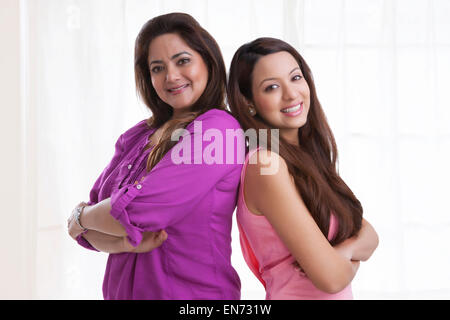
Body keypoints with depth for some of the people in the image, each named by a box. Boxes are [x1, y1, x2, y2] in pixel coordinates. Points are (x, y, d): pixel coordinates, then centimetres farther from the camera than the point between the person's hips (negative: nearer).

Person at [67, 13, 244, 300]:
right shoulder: (135, 138, 2)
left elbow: (137, 211, -22)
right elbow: (89, 232, 1)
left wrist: (80, 217, -4)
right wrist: (126, 242, -19)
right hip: (121, 290, 5)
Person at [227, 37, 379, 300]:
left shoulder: (305, 157, 1)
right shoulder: (266, 164, -23)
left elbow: (368, 234, 0)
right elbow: (331, 277, -25)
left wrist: (346, 249, -19)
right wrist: (352, 260, -5)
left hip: (342, 295, 7)